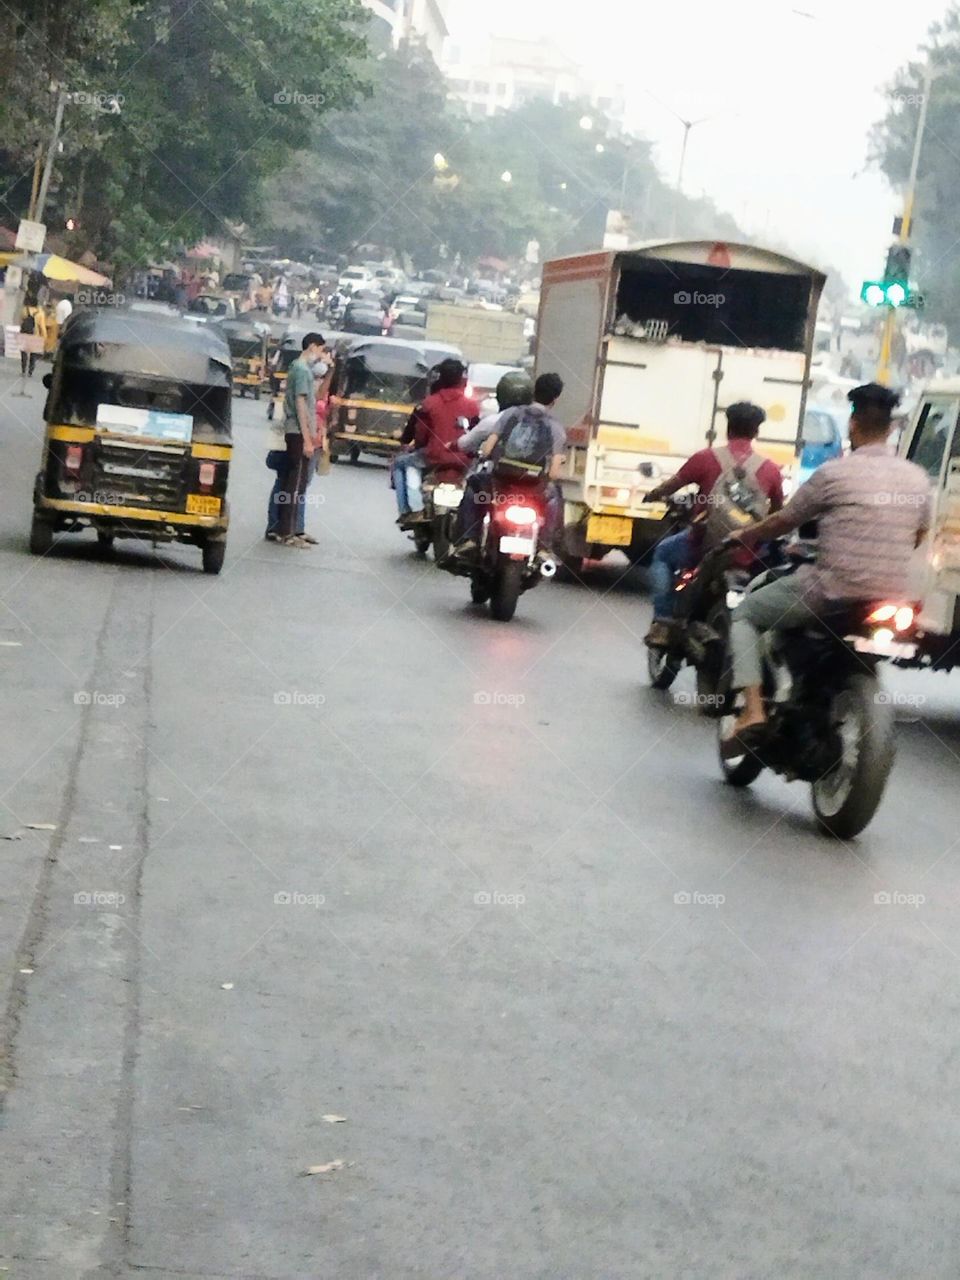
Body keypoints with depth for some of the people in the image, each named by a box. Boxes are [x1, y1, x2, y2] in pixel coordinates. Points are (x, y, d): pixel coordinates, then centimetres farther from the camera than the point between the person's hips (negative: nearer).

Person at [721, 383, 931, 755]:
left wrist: (743, 536, 24)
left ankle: (753, 710, -5)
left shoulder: (835, 472, -7)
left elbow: (784, 521, 5)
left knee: (745, 615, 13)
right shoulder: (917, 479, 6)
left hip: (833, 592, -5)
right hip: (893, 600, 5)